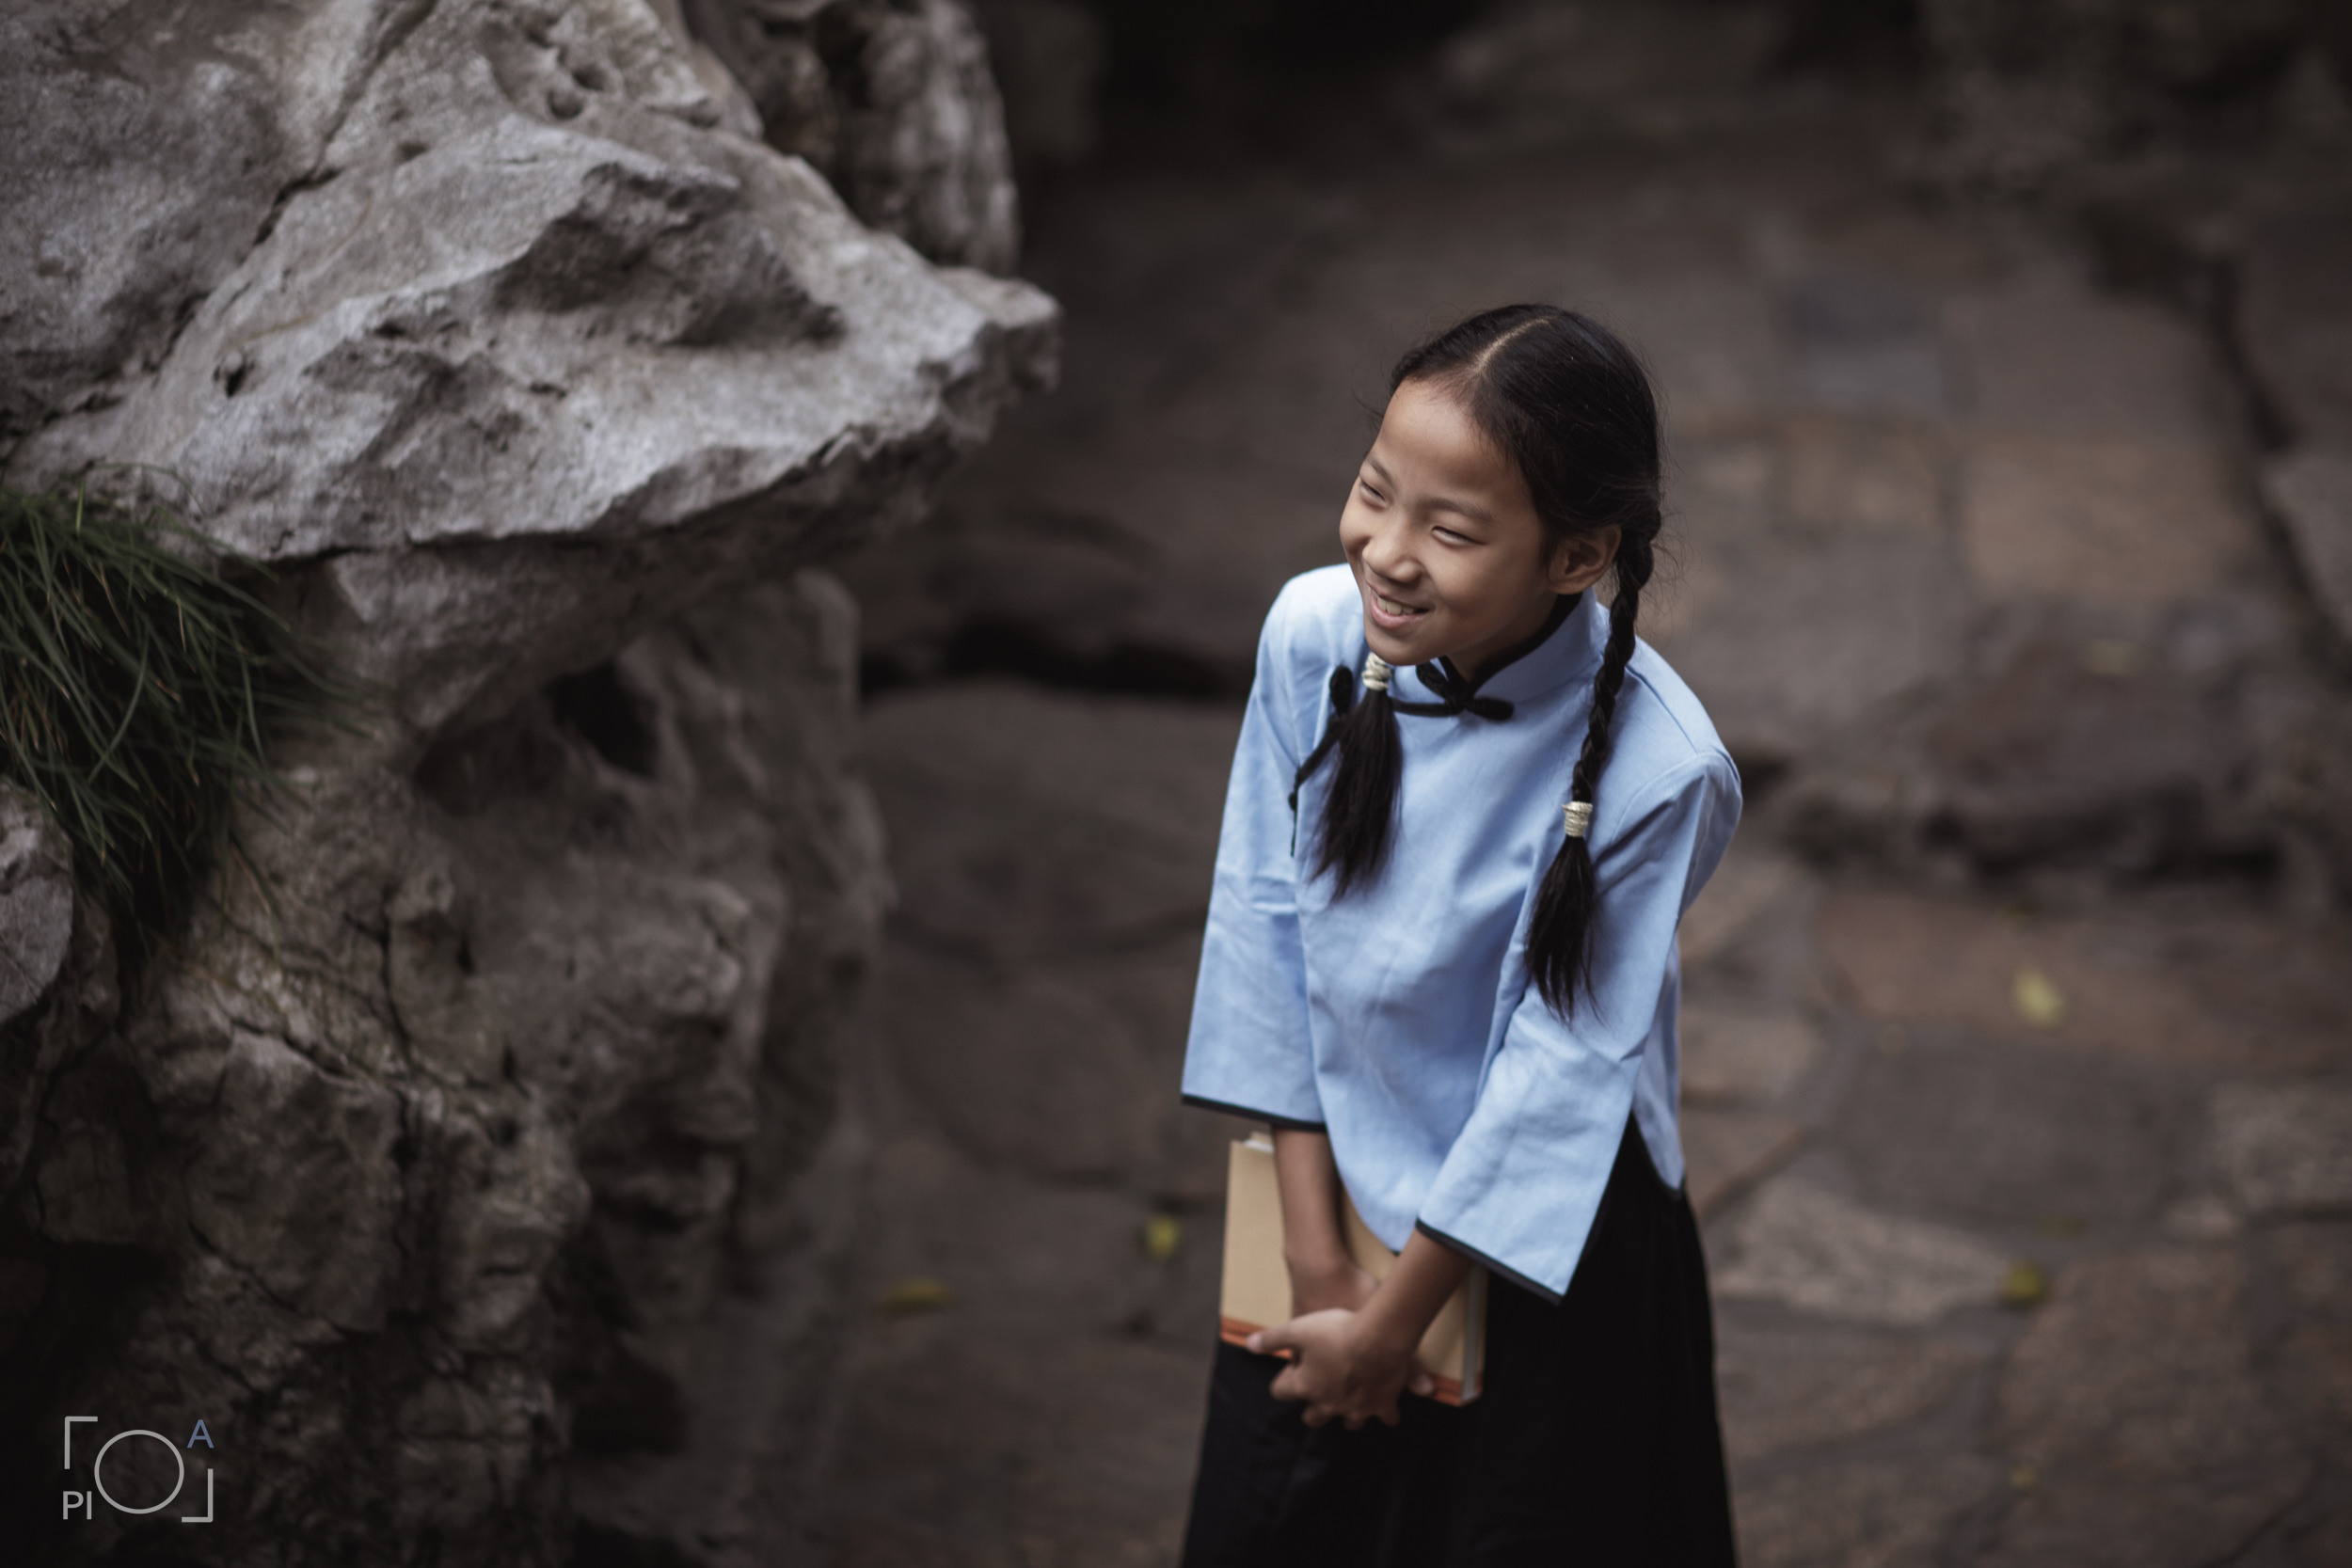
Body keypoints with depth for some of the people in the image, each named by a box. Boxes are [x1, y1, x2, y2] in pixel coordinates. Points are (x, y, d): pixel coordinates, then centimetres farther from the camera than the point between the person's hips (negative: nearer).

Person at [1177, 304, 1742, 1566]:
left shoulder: (1653, 770, -27)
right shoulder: (1314, 635, -16)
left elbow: (1560, 1071, -20)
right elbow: (1265, 922, -9)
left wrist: (1392, 1320, -11)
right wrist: (1316, 1258, -7)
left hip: (1540, 1253, -3)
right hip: (1329, 1191, 4)